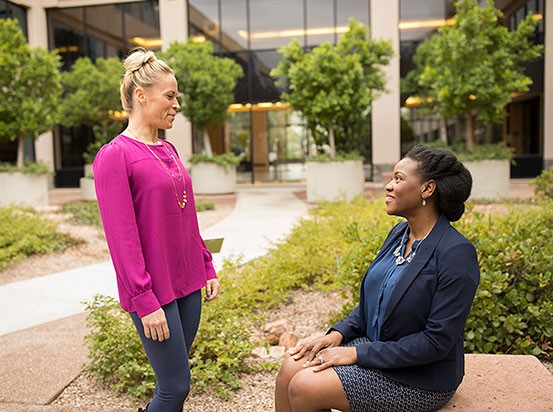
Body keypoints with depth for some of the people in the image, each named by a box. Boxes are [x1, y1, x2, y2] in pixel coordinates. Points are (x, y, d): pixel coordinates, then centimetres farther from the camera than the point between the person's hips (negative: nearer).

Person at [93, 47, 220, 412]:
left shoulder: (168, 151, 10)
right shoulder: (115, 156, -12)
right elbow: (122, 237, -16)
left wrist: (208, 268, 13)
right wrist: (144, 301, -17)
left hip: (188, 283, 7)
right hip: (154, 291, -7)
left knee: (175, 383, 15)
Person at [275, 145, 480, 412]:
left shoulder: (457, 254, -22)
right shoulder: (399, 233, 4)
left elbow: (437, 341, -23)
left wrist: (357, 354, -21)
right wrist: (338, 333, -3)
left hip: (418, 378, -7)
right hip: (373, 345, 7)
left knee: (303, 388, -17)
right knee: (290, 370, -7)